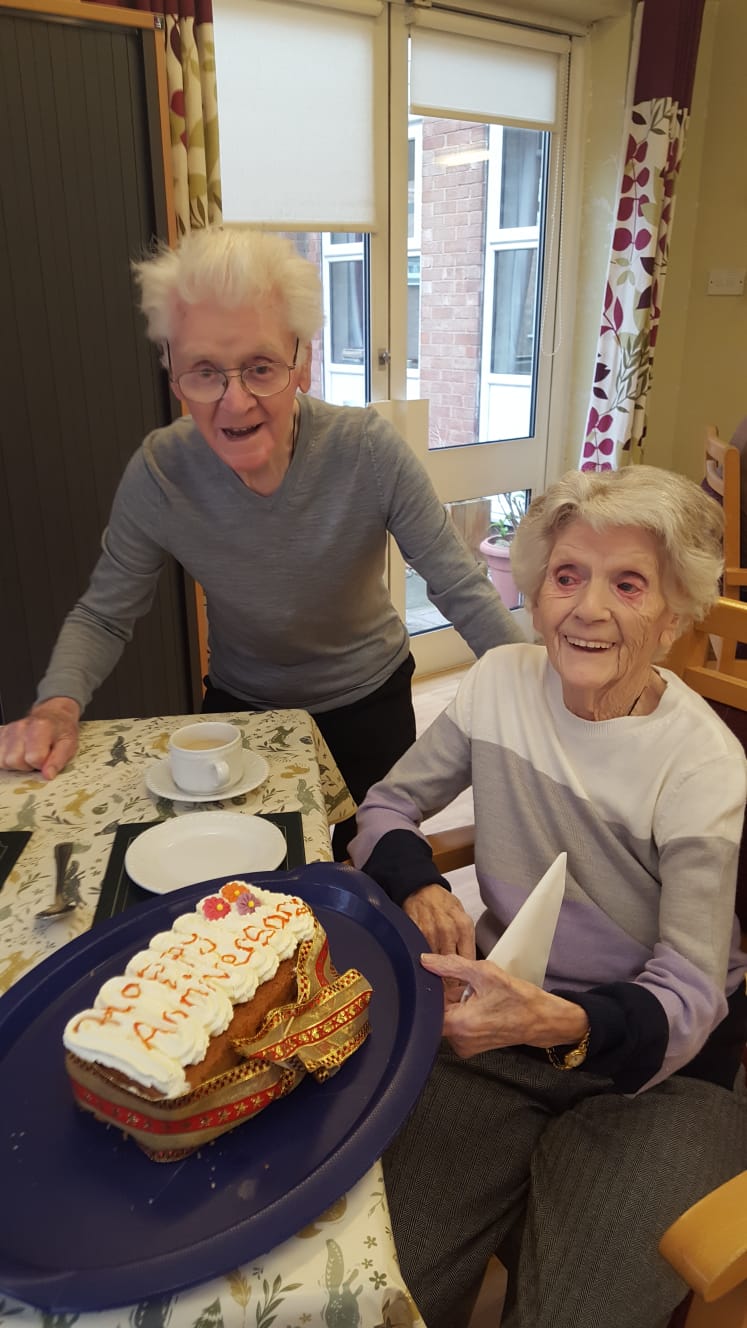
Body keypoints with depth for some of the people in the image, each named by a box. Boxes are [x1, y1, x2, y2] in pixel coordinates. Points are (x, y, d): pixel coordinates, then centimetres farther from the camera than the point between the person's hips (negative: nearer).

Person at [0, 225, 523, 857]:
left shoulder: (371, 453, -26)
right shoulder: (159, 474, -22)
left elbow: (463, 593, -20)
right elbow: (104, 615, -9)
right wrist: (58, 704, -27)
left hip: (370, 702, 0)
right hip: (241, 709, 1)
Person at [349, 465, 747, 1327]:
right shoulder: (502, 683, -6)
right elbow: (386, 807, 4)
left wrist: (562, 1025, -36)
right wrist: (420, 887, -18)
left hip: (658, 1060, -2)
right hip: (504, 1011, 2)